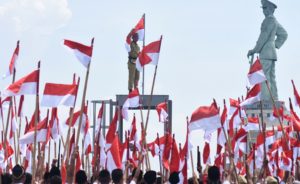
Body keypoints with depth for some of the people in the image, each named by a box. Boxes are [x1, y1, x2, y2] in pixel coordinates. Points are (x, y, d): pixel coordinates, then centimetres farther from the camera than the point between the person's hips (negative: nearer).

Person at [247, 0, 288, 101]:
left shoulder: (269, 19, -11)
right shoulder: (274, 21, 18)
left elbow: (264, 36, -17)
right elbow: (283, 34, 30)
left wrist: (255, 50, -11)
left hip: (266, 53, -10)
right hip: (272, 53, 10)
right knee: (271, 78, 9)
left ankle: (265, 101, -19)